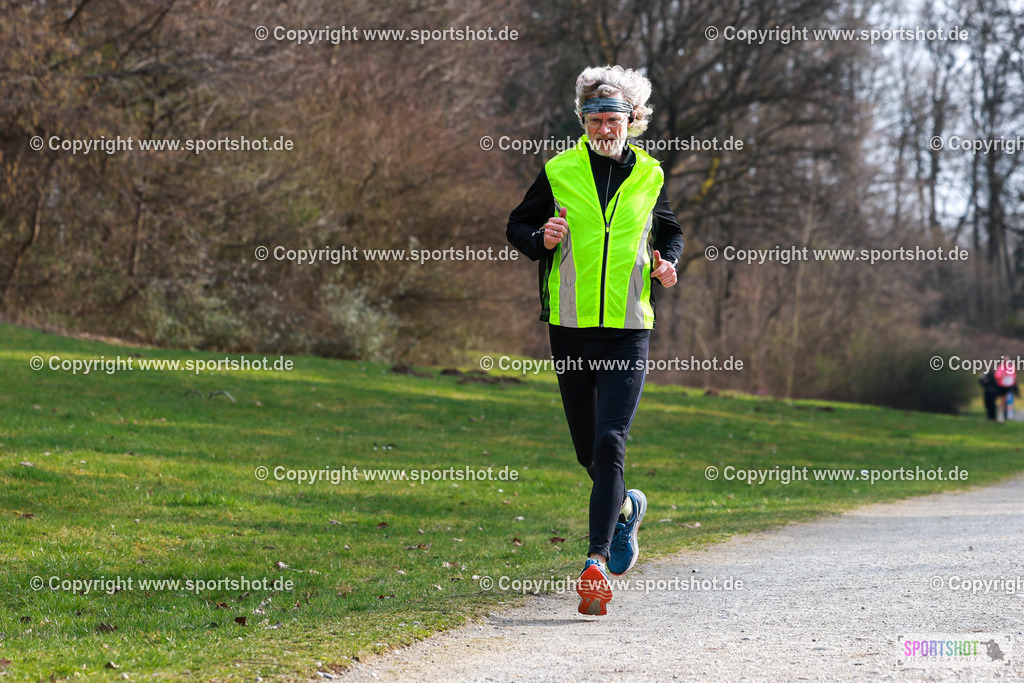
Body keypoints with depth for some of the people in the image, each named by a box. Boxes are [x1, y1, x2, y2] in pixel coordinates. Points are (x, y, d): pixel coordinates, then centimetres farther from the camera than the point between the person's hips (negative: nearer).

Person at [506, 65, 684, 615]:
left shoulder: (649, 176, 6)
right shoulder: (558, 172, 3)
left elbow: (670, 232, 22)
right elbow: (517, 227, 10)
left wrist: (667, 264, 0)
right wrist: (542, 239, -11)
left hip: (629, 329, -1)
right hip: (571, 326, 2)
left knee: (609, 442, -16)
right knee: (587, 450, 12)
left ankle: (597, 560, -19)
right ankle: (626, 508, 43)